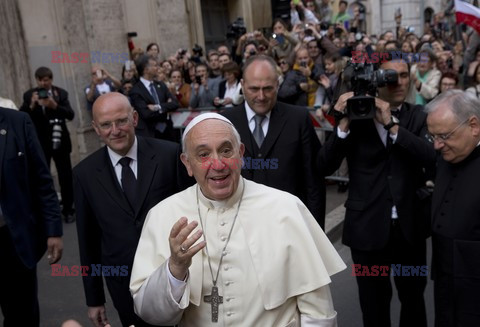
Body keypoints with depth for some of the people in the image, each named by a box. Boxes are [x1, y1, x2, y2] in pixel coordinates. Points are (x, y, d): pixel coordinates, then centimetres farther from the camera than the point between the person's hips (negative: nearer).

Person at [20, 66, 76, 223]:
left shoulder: (61, 93, -1)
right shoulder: (29, 95, 0)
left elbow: (71, 115, -10)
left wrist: (55, 106, -26)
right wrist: (31, 105, -24)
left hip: (60, 142, 0)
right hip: (40, 143, 0)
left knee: (66, 177, 5)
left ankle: (68, 210, 19)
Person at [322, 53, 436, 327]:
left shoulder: (417, 116, 0)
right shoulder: (357, 113, -5)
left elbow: (432, 158, -17)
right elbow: (326, 165, -12)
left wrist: (392, 124, -24)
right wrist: (344, 123, -24)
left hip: (410, 223, 1)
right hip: (368, 224, -1)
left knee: (413, 297, 22)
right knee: (374, 303, 16)